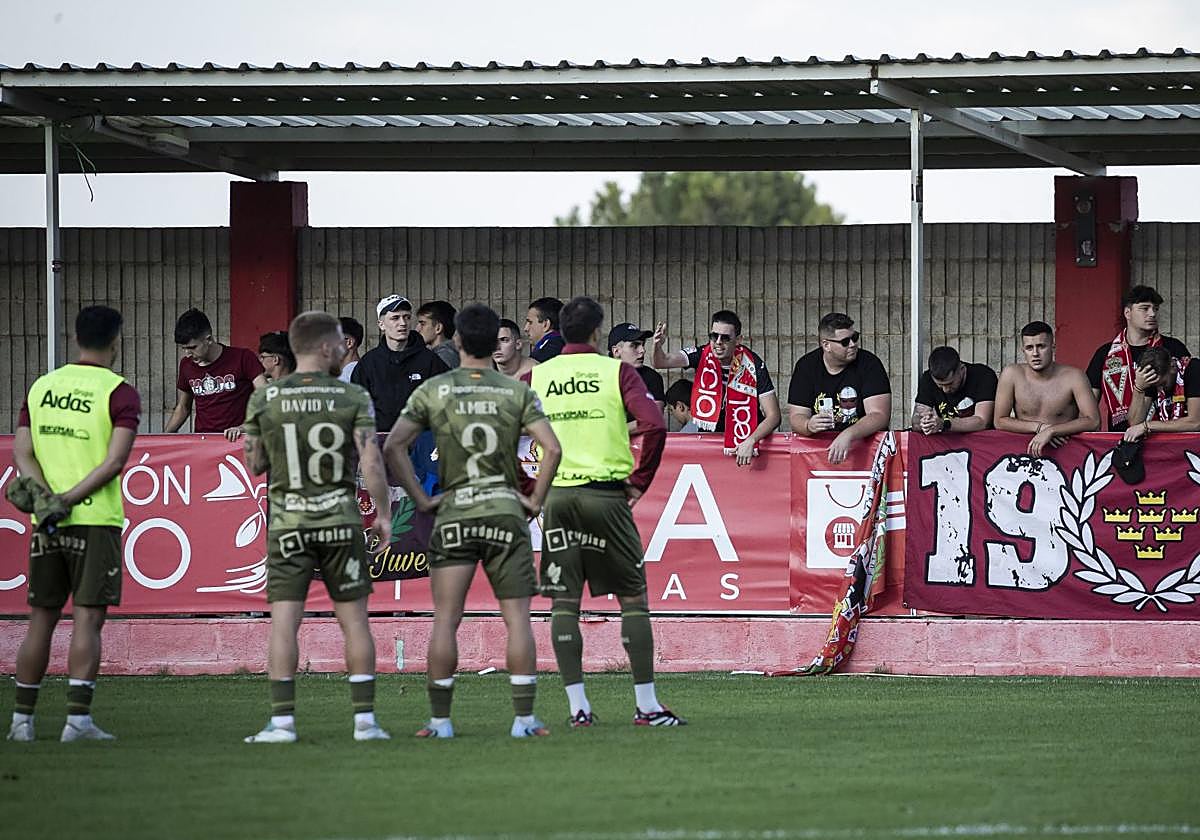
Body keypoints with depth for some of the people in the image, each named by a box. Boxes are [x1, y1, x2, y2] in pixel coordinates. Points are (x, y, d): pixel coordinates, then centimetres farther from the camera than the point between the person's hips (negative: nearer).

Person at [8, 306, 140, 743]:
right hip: (96, 520, -4)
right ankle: (78, 719, -10)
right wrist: (69, 501, -12)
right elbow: (114, 462, -14)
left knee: (41, 619, 10)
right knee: (87, 619, -4)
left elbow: (22, 452, 3)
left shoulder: (42, 387, 10)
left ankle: (22, 719, 10)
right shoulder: (120, 393, -5)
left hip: (47, 525, 5)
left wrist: (45, 494, -8)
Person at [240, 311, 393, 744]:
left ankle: (282, 721, -8)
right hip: (340, 520, 0)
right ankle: (365, 719, 6)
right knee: (354, 619, 7)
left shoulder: (265, 399, -1)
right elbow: (372, 464, -10)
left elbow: (254, 464, 6)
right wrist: (383, 515, 0)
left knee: (283, 622, -2)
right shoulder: (353, 398, -5)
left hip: (288, 524, 0)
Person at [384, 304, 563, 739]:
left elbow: (394, 446, -5)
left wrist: (421, 499, 1)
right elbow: (552, 448, -8)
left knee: (445, 619, 3)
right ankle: (524, 718, -2)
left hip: (454, 513, 0)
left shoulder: (433, 391, 0)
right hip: (506, 511, 0)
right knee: (517, 618, 2)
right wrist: (535, 500, 2)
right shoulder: (517, 393, 0)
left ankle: (440, 720, 3)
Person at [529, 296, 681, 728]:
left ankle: (578, 706, 1)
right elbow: (655, 426, -13)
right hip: (606, 494, -2)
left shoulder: (535, 378, 7)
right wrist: (639, 481, -2)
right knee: (633, 596, 6)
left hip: (556, 495, 2)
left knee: (564, 602, 6)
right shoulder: (617, 371, -1)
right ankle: (646, 705, 4)